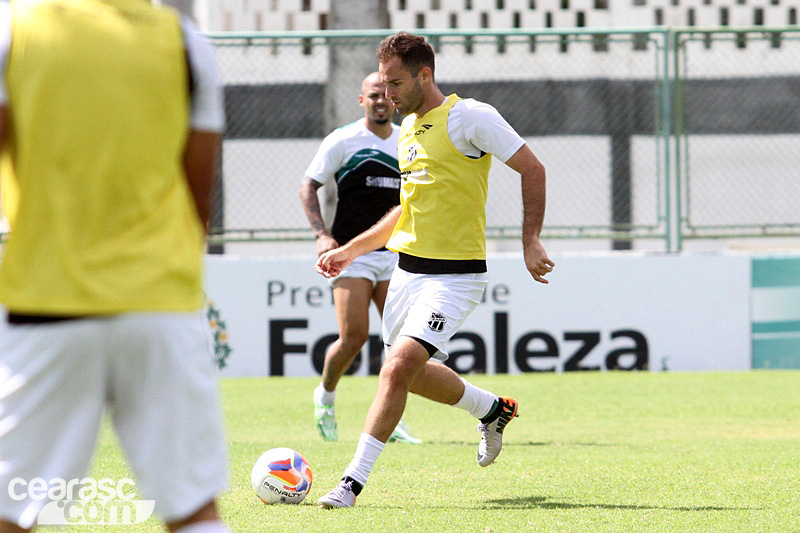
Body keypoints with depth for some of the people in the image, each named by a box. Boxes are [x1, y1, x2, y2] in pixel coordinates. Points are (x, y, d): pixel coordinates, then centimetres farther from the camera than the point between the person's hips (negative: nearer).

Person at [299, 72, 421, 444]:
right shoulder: (342, 141, -3)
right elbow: (308, 187, -1)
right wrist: (321, 234, -13)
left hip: (393, 252, 4)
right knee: (354, 336, -12)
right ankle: (325, 396, 17)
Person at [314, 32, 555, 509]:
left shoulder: (469, 117, -12)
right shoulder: (408, 129, 13)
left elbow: (532, 169, -9)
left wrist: (530, 241, -14)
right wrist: (351, 250, 20)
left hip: (456, 275, -9)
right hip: (408, 268, 9)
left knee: (399, 367, -20)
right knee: (410, 373, 17)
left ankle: (354, 481, -16)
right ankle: (491, 409, 42)